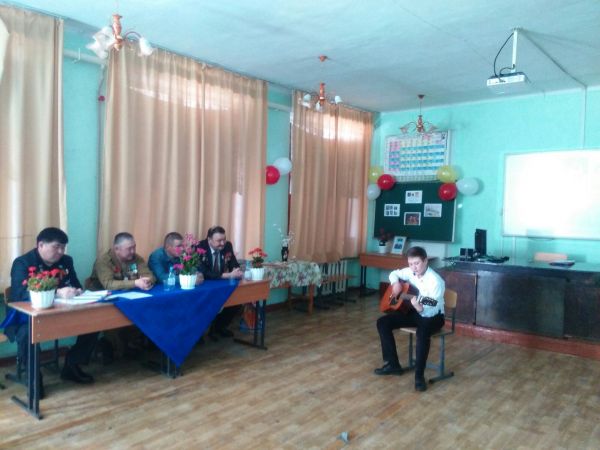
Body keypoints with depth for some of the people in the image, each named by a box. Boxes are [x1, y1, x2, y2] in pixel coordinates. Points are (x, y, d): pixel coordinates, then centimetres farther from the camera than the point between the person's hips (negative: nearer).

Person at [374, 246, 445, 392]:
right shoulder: (410, 272, -4)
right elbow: (394, 273, 16)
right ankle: (393, 364, 2)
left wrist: (420, 308, -49)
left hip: (433, 315, -7)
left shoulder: (436, 281, -24)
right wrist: (395, 283, -6)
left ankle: (419, 375, -25)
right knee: (383, 322, -8)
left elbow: (433, 310, -29)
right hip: (413, 311, 7)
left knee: (422, 332, -40)